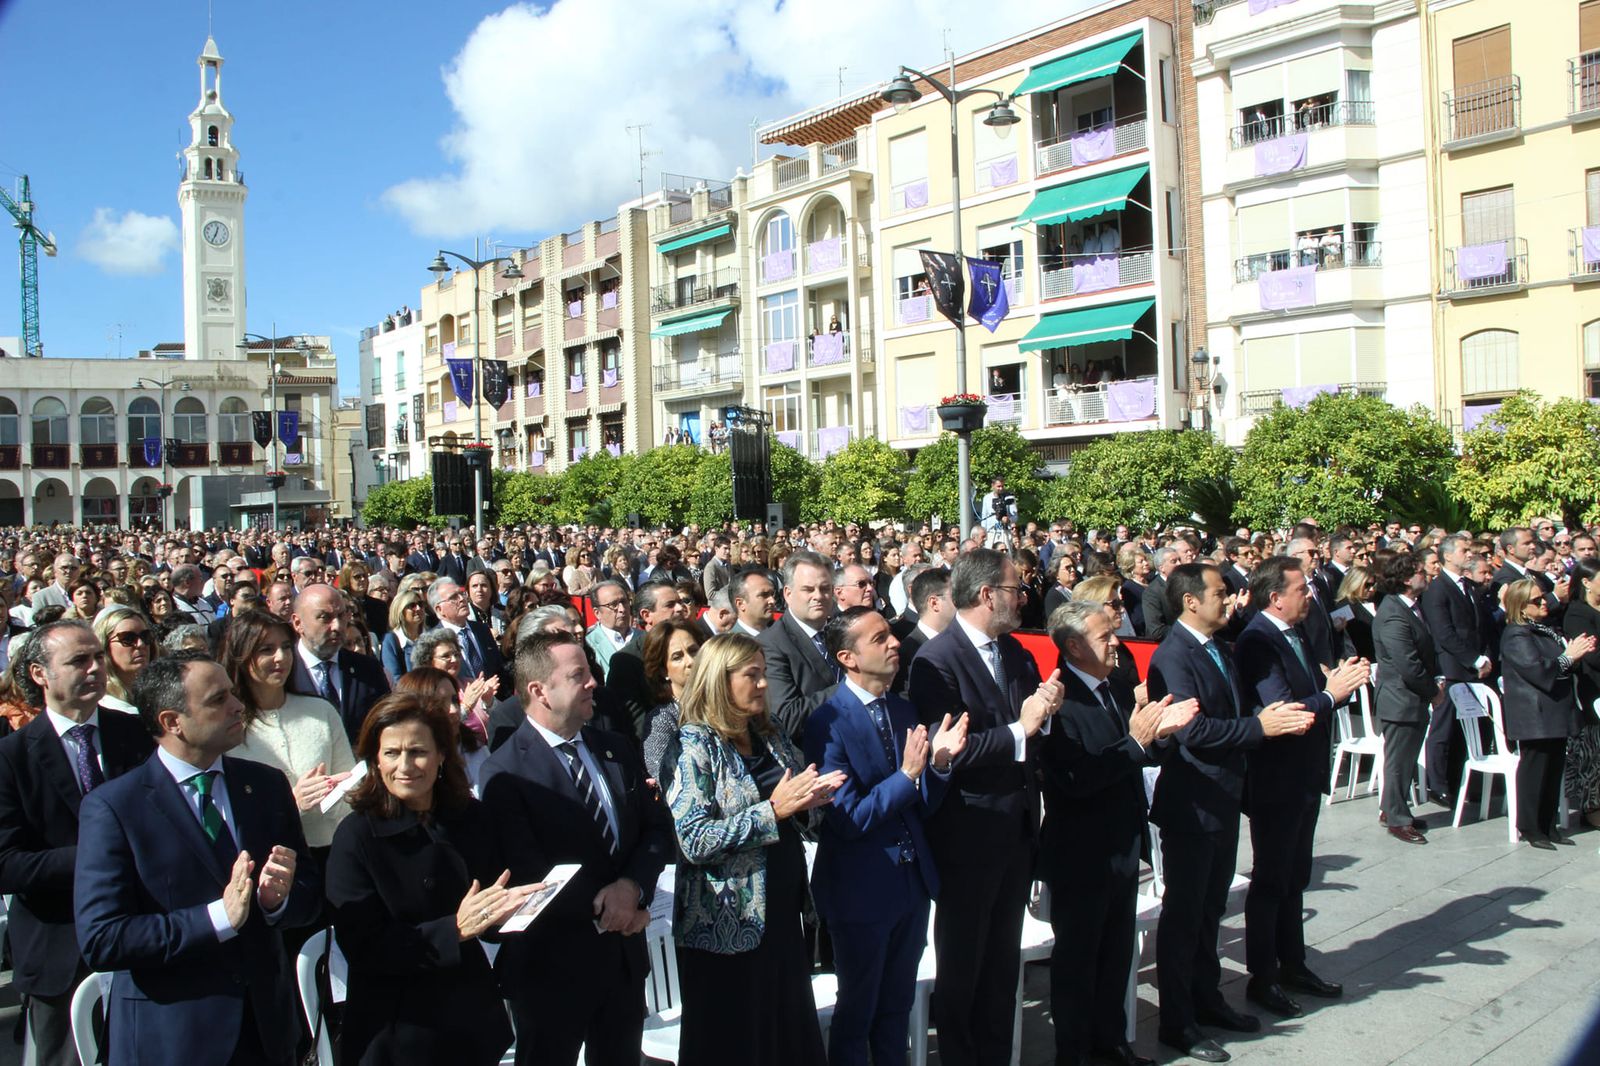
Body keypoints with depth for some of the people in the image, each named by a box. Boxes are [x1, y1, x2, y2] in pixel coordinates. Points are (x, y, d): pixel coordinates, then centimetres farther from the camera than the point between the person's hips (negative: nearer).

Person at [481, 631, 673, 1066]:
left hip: (624, 954, 6)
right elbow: (527, 872, -20)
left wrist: (633, 886, -14)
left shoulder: (618, 749, 5)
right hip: (551, 964, -5)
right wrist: (602, 910, -15)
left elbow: (657, 828, 4)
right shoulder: (506, 771, -15)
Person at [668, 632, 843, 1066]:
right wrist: (773, 810, -23)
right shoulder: (695, 745, -13)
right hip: (727, 924, -6)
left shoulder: (771, 737, 7)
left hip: (782, 911, 6)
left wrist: (813, 795, -5)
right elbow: (693, 841, -21)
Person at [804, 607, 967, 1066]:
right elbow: (847, 819, -21)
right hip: (861, 889, -6)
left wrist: (938, 763, -15)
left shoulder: (904, 710, 2)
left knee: (898, 1005, 22)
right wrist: (906, 774, -29)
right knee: (857, 1010, 14)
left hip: (913, 881, 6)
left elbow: (922, 805, 3)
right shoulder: (828, 722, -18)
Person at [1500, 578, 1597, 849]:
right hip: (1534, 714, -9)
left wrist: (1577, 653, 5)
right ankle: (1530, 829, 6)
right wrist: (1568, 656, -14)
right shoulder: (1516, 636, -13)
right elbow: (1538, 670, -21)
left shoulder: (1546, 630, 15)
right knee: (1534, 770, -2)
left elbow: (1561, 669, 22)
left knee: (1554, 769, 12)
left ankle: (1548, 825, 21)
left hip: (1555, 713, 9)